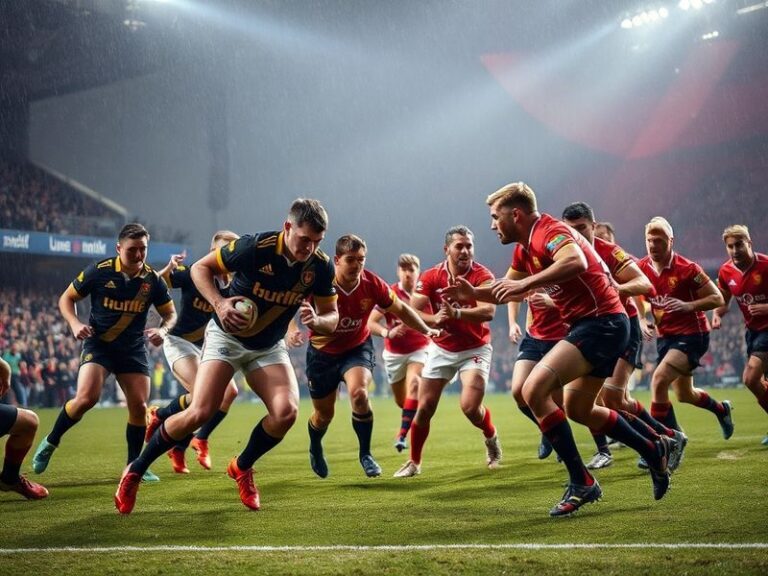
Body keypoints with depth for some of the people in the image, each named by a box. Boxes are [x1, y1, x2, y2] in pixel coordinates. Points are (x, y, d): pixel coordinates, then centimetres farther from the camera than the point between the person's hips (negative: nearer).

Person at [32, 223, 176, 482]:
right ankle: (50, 442, 4)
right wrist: (75, 324, -17)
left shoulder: (152, 279, -6)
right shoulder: (99, 272, -12)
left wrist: (163, 330, -16)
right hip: (98, 343, -3)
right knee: (87, 397, -21)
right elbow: (67, 298, 1)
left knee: (139, 406, -5)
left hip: (133, 348, 3)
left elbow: (170, 313, 6)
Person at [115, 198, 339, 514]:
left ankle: (242, 467, 9)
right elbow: (200, 267, -11)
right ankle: (135, 470, 3)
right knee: (200, 412, -18)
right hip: (227, 336, -3)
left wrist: (316, 320, -25)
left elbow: (331, 316, -2)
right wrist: (219, 303, -27)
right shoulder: (254, 247, -24)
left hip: (270, 347, 4)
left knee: (286, 411, -20)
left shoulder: (321, 266, -13)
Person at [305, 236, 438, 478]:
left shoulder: (372, 284, -18)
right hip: (323, 352, 0)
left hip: (358, 348, 0)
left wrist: (426, 330, -3)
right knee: (324, 414, 11)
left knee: (359, 393, -28)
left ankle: (365, 454, -8)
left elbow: (400, 309, -2)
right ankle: (315, 449, 47)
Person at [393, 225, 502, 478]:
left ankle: (491, 438, 16)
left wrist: (457, 313, -49)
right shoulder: (430, 277, -10)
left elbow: (488, 311, -33)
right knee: (424, 408, 0)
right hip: (441, 349, 3)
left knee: (470, 407, -18)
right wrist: (435, 319, -35)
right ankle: (414, 462, 19)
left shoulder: (482, 275, -17)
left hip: (475, 349, -3)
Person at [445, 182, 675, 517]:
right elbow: (508, 292, 28)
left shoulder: (548, 232, -16)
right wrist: (473, 293, 10)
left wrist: (525, 283, -39)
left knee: (534, 390, -21)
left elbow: (576, 261, -38)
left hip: (600, 323, -11)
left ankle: (581, 483, -15)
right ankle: (654, 450, 34)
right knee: (577, 409, 22)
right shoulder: (526, 248, 15)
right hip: (597, 326, 11)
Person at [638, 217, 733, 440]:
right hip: (665, 336, 7)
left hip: (691, 335, -7)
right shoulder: (642, 267, -4)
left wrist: (689, 306, -29)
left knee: (659, 380, -25)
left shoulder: (687, 269, -18)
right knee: (684, 394, 19)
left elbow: (718, 299, -15)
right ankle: (721, 409, 50)